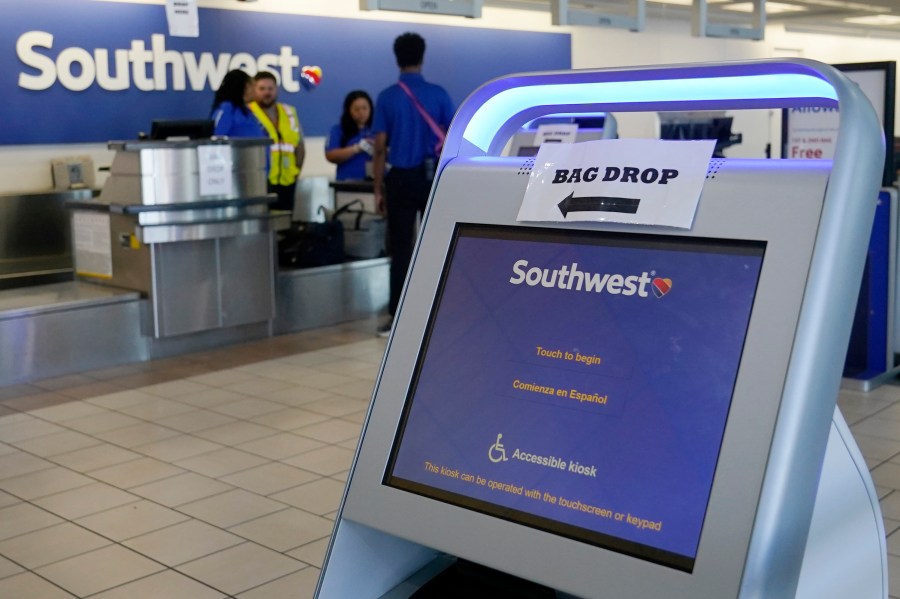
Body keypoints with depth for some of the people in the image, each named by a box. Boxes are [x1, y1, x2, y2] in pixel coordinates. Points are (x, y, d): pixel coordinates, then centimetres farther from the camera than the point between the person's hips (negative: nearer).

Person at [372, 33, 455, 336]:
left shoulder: (387, 98, -3)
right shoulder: (439, 94, 0)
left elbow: (380, 148, -4)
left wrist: (378, 188, 3)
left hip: (402, 179, -1)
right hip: (433, 177, 1)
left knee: (400, 249, 2)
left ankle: (397, 318, 2)